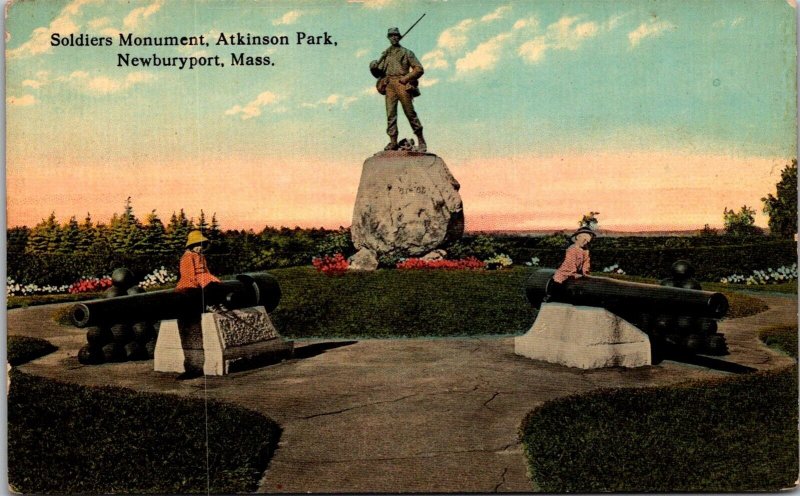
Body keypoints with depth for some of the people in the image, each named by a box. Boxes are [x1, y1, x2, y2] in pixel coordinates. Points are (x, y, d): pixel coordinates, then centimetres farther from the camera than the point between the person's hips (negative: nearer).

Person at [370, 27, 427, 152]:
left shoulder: (406, 52, 11)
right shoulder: (385, 54, 21)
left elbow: (419, 69, 4)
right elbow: (379, 71, 20)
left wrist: (406, 78, -8)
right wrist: (374, 67, -3)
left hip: (402, 84, -4)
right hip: (389, 85, 4)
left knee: (410, 113, -8)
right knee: (390, 114, -6)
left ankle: (421, 141, -4)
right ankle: (393, 141, -7)